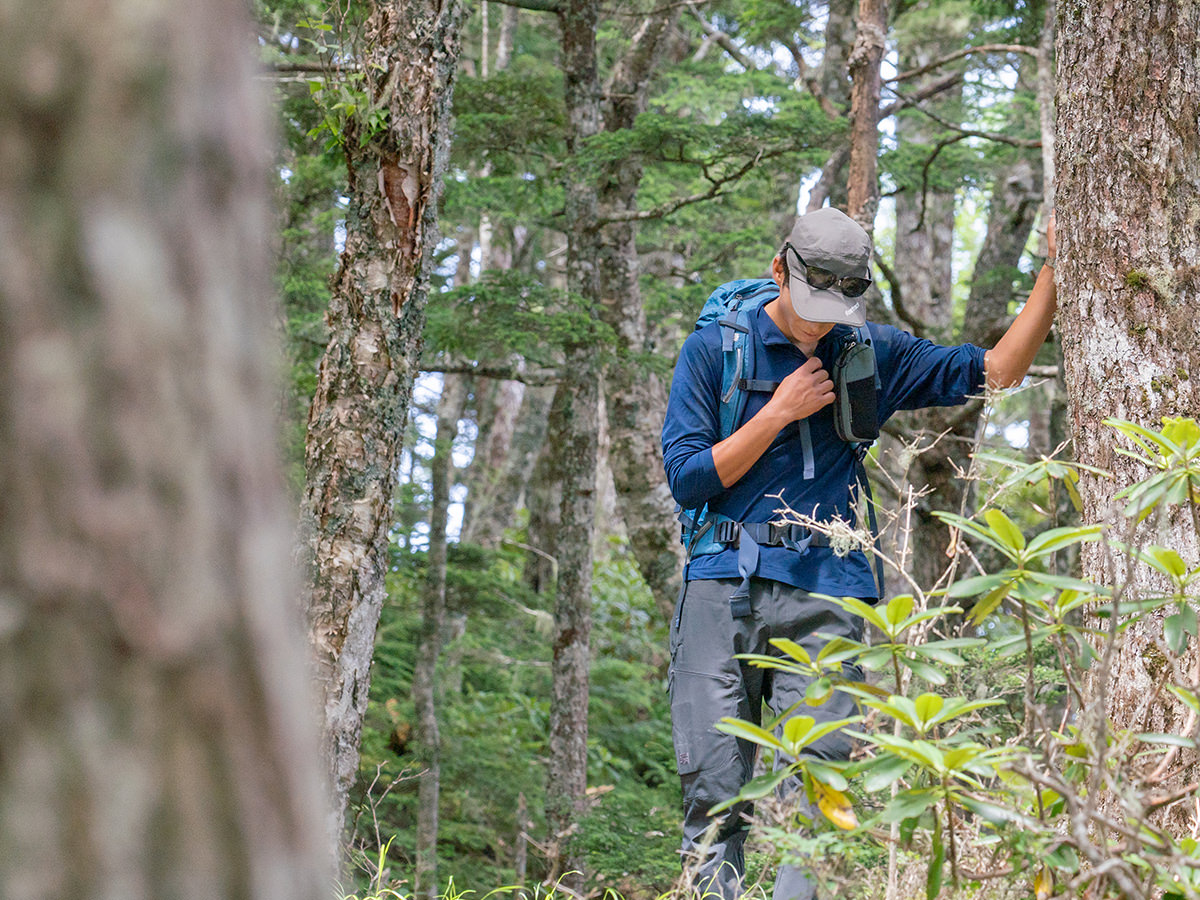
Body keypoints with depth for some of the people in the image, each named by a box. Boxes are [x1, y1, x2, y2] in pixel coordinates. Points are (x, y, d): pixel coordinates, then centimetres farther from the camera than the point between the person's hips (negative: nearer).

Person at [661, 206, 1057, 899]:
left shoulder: (872, 354, 13)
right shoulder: (715, 348, 6)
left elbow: (996, 372, 9)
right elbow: (686, 478, 1)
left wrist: (1054, 275, 0)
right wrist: (780, 412, -4)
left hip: (826, 593, 1)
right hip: (726, 585, -1)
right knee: (714, 790, -5)